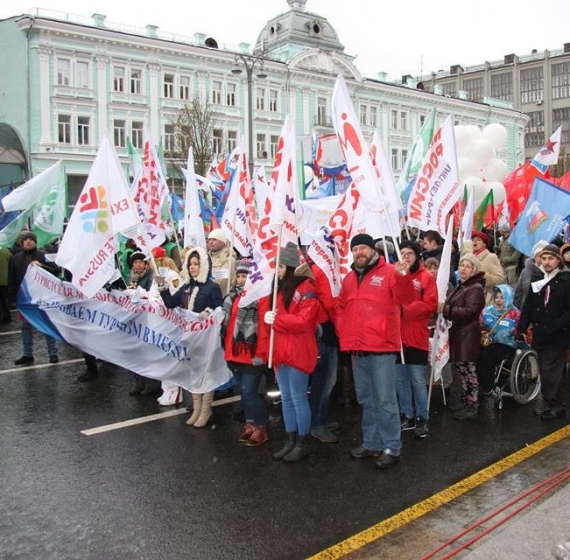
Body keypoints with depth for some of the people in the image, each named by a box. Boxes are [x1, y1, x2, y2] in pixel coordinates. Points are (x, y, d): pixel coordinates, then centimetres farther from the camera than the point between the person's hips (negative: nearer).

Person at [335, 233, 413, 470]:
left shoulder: (389, 272, -4)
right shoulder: (349, 279, 15)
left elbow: (406, 298, -16)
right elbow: (340, 308, 23)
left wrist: (403, 276, -33)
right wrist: (344, 332, 10)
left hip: (382, 347, -7)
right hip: (357, 348, 7)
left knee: (385, 399, -4)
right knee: (366, 399, 15)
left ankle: (392, 448, 5)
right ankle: (371, 443, 26)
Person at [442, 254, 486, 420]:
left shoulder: (476, 288, -11)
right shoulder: (461, 286, 19)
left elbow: (470, 311, -22)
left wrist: (446, 310, -21)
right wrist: (445, 308, 9)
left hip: (467, 336, -9)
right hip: (458, 334, 9)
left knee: (467, 370, -3)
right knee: (461, 369, 14)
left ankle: (472, 405, 6)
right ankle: (465, 403, 25)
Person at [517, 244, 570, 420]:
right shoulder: (537, 279, 11)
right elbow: (528, 305, 10)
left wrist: (554, 327, -20)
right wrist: (521, 328, 4)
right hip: (540, 336, 6)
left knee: (551, 373, -5)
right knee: (545, 372, 12)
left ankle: (556, 406, 7)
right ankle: (548, 404, 24)